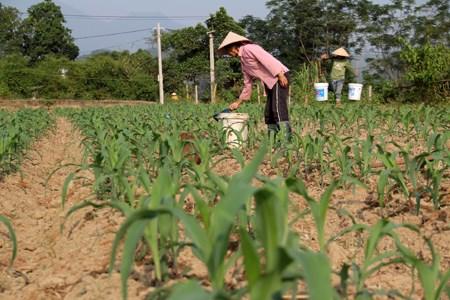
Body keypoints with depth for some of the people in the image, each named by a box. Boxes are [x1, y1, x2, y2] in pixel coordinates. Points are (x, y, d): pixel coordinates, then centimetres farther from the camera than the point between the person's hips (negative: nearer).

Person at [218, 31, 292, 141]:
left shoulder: (248, 48, -7)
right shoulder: (243, 62, 21)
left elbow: (268, 59, -18)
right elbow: (247, 84, 26)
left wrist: (280, 75, -25)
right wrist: (238, 102, 26)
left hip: (280, 78, -10)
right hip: (270, 83, 10)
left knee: (278, 109, -19)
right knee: (268, 113, 8)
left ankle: (287, 139, -25)